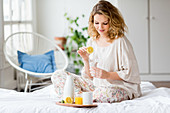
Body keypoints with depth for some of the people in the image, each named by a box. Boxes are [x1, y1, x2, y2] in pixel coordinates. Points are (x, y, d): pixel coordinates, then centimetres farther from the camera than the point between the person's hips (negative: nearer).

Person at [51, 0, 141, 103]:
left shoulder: (120, 42, -9)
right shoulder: (92, 42, 8)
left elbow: (130, 73, -10)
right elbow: (89, 77, 9)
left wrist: (107, 75, -21)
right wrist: (86, 60, -9)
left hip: (120, 87, -6)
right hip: (95, 86, 6)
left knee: (105, 92, -43)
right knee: (57, 76, -4)